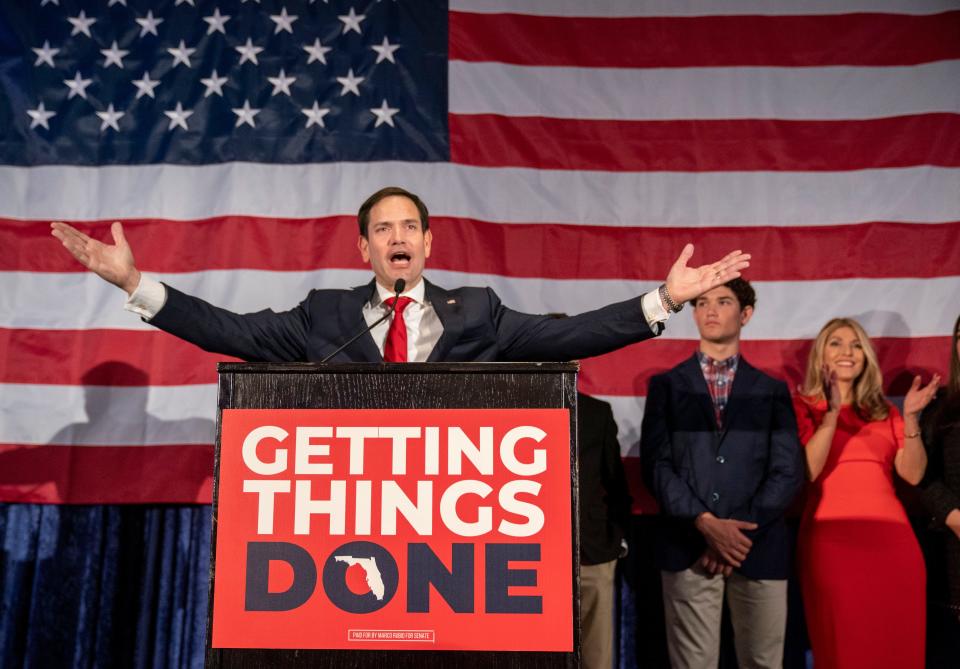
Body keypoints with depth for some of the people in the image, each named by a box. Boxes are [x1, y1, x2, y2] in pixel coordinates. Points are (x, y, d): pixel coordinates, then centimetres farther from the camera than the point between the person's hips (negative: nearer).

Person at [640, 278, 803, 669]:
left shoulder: (772, 391, 11)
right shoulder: (666, 385, 9)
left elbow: (788, 472, 2)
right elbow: (656, 465, -1)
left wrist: (741, 533, -10)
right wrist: (706, 524, -13)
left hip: (759, 548, 1)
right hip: (687, 548, -1)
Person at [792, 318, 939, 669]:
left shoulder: (884, 411, 16)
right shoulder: (803, 406, 4)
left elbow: (913, 474, 5)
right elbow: (807, 471, -10)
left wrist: (910, 418, -6)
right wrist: (832, 412, -16)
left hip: (890, 534, 4)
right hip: (831, 536, -4)